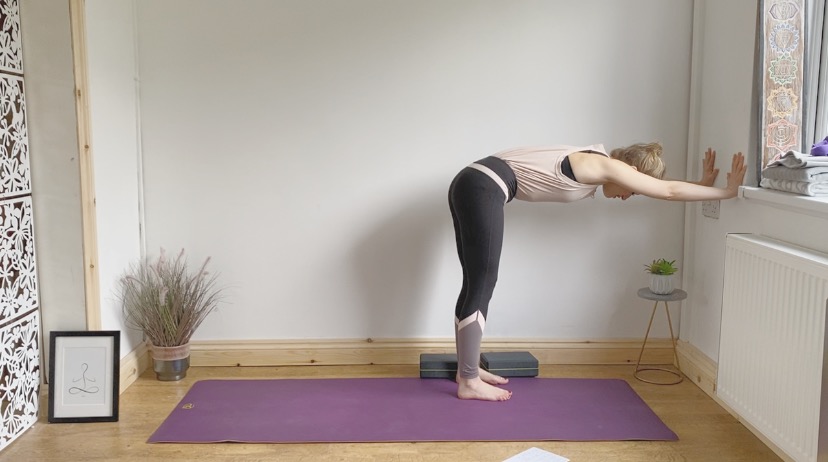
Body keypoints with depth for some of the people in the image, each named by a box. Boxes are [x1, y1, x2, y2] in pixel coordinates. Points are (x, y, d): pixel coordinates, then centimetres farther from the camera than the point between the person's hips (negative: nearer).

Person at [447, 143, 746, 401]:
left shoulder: (595, 165, 19)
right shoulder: (605, 166, -8)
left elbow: (667, 188, 29)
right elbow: (669, 191, -5)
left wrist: (702, 185, 26)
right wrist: (727, 192, 2)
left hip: (473, 185, 10)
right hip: (483, 189, -10)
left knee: (478, 284, 14)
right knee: (481, 286, -5)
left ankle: (468, 368, 24)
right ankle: (468, 382, 3)